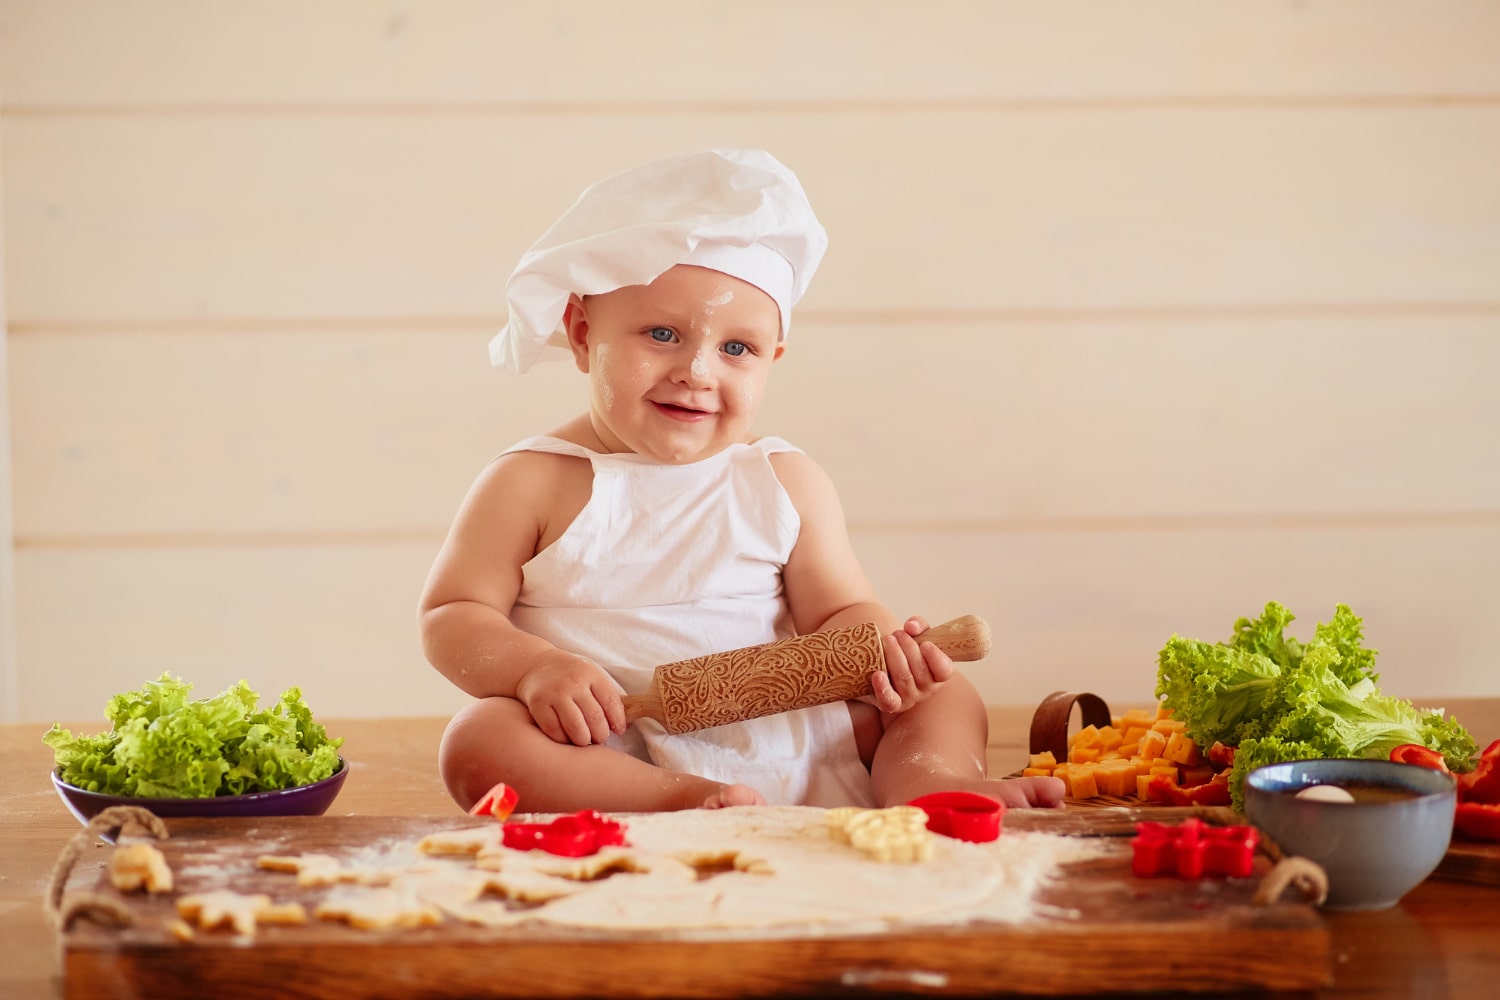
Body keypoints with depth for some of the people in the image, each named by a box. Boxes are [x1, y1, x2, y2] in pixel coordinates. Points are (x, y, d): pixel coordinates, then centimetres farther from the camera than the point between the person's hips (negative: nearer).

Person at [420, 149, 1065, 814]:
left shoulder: (787, 484, 6)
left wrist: (882, 648, -19)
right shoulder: (534, 483, -1)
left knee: (949, 699, -4)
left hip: (789, 746, 3)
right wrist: (534, 669, -22)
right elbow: (451, 616, -1)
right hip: (605, 751, -3)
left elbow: (838, 614, 5)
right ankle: (681, 804, -40)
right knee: (477, 740, -30)